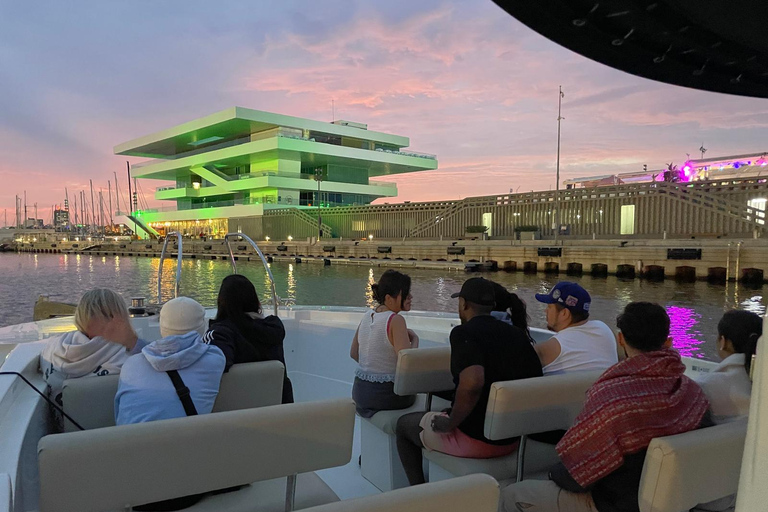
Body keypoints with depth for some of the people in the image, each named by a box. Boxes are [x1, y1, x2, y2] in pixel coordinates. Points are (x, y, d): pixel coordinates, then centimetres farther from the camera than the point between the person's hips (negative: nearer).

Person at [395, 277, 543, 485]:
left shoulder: (463, 333, -16)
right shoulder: (517, 334, 3)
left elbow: (472, 383, -33)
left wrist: (450, 423, -19)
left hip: (474, 439, -7)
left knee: (403, 424, 18)